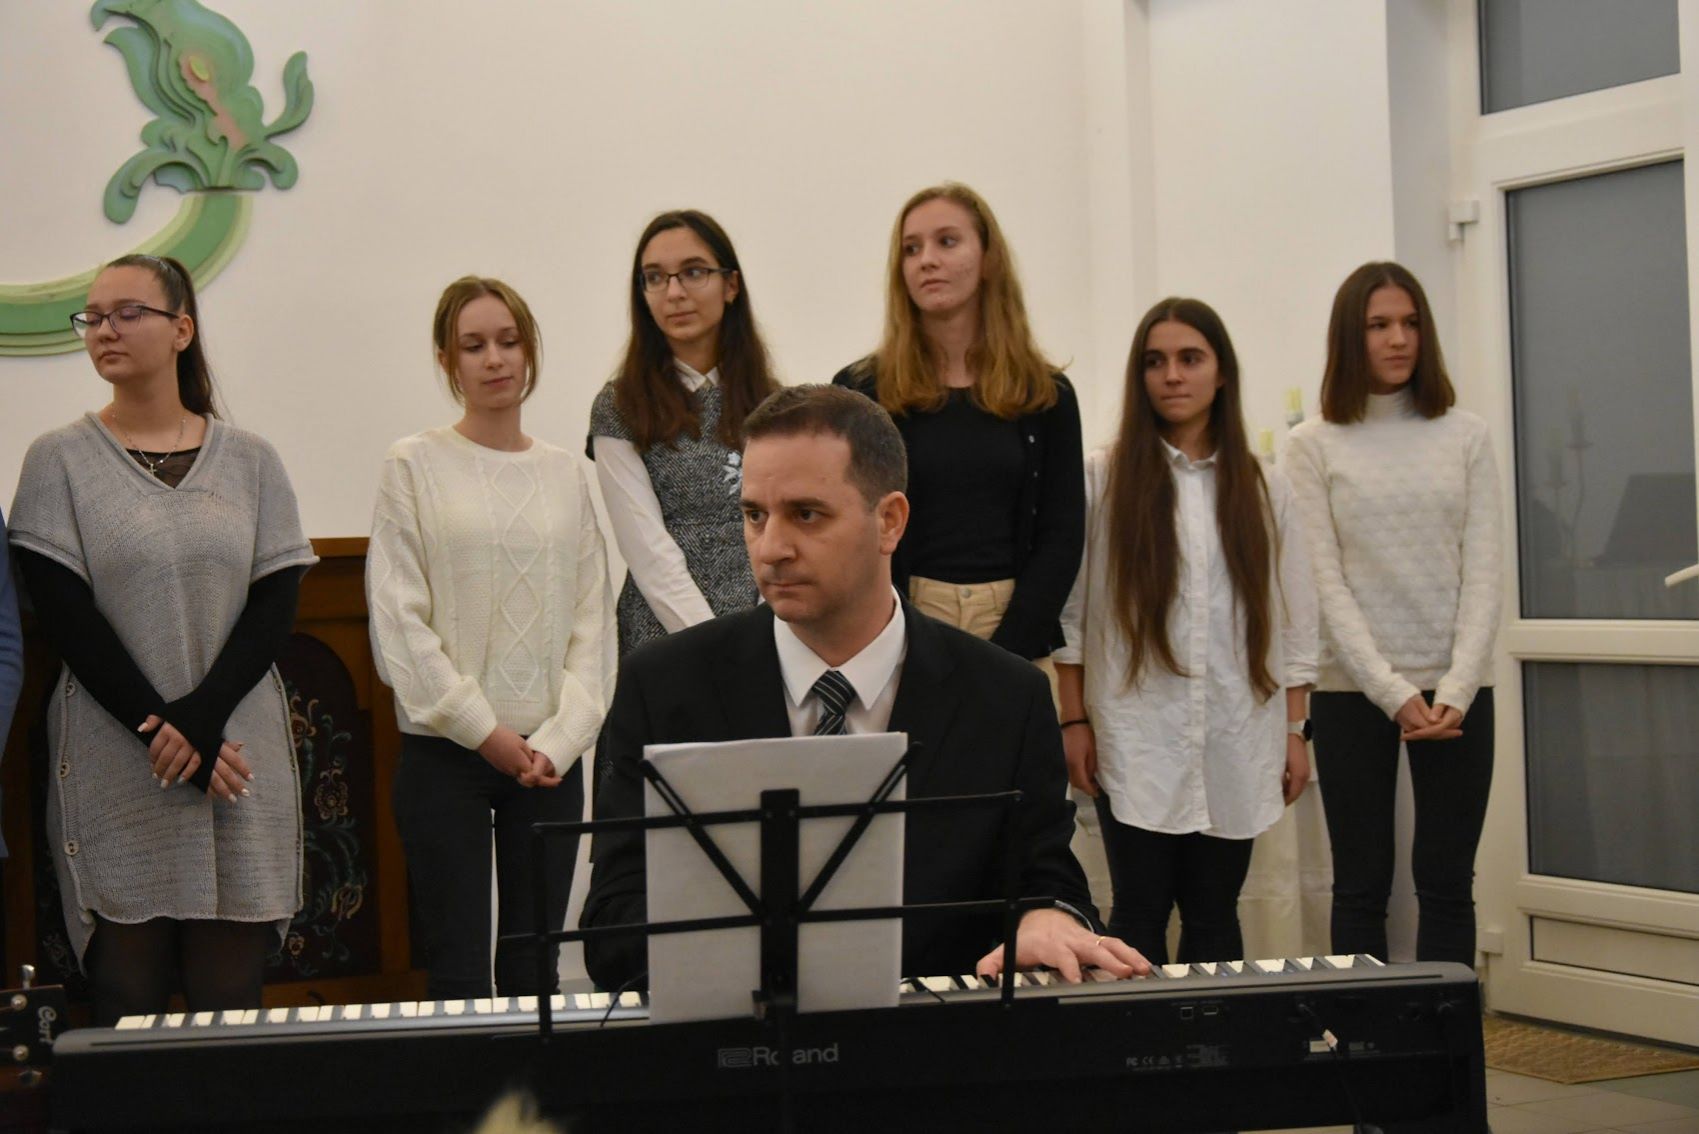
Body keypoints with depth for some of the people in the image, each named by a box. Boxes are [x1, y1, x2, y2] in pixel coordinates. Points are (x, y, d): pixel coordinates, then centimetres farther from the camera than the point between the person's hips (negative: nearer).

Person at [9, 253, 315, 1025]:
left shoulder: (250, 461, 9)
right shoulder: (60, 461, 4)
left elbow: (275, 607, 2)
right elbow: (66, 618, -3)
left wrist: (198, 721, -12)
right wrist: (159, 734, -11)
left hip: (240, 768, 1)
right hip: (113, 777, -1)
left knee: (232, 1002, 1)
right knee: (125, 998, -1)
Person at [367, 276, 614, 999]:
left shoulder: (564, 474, 10)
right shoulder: (415, 465, 0)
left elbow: (592, 620, 8)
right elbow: (397, 620, -5)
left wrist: (560, 738, -5)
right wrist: (484, 729, -9)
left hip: (549, 756, 3)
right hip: (445, 750, -3)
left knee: (535, 968, 6)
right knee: (459, 974, -5)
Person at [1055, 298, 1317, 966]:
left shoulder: (1264, 491, 9)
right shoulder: (1102, 479, 2)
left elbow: (1295, 623, 10)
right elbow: (1069, 611, 1)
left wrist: (1295, 732, 5)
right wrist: (1074, 722, -3)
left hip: (1237, 748, 2)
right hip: (1137, 744, -2)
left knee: (1214, 916, 8)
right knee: (1140, 915, -1)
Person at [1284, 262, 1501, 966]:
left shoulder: (1465, 437, 6)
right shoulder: (1315, 447, 1)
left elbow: (1483, 572, 2)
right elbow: (1324, 583, -4)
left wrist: (1456, 693, -11)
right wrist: (1395, 695, -13)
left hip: (1455, 691, 2)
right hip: (1355, 691, -1)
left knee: (1447, 883, 5)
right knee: (1362, 885, 3)